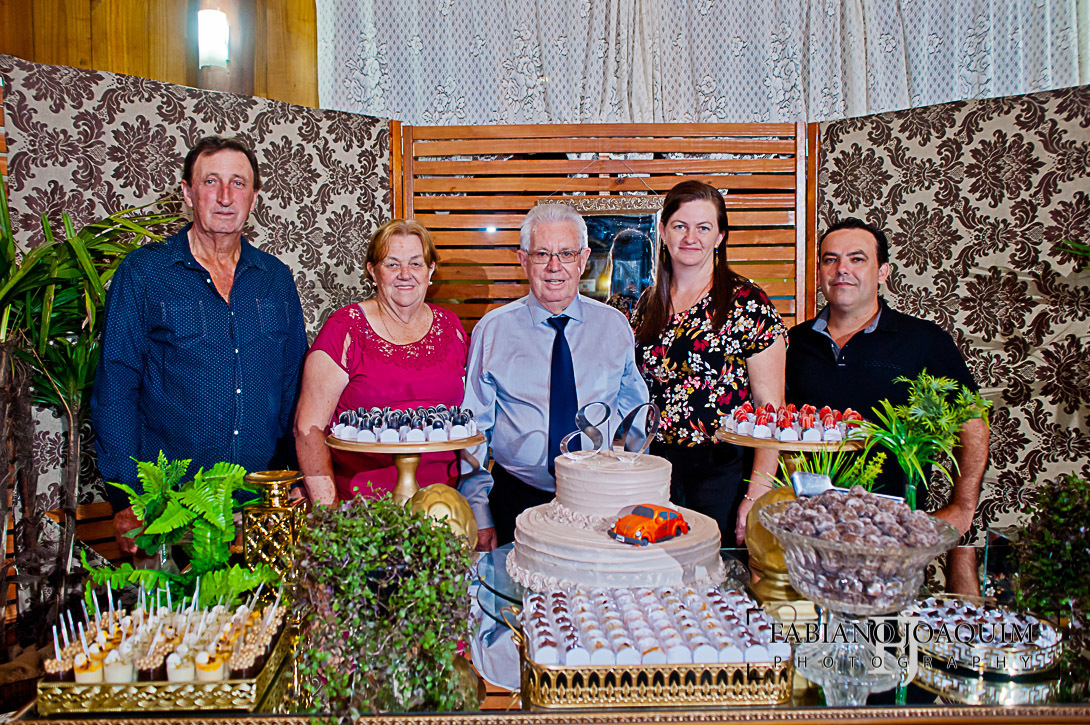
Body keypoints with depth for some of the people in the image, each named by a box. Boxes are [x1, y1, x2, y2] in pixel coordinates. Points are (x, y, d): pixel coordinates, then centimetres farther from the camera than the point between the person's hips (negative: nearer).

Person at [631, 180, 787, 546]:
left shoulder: (748, 303, -7)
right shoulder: (648, 305, 8)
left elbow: (770, 406, -10)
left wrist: (758, 493, -16)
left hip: (724, 472, -4)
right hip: (657, 470, 4)